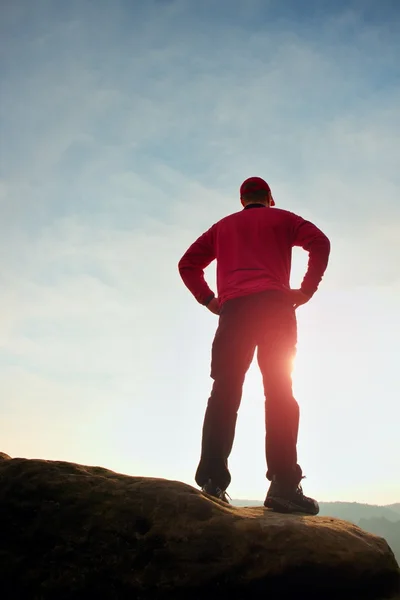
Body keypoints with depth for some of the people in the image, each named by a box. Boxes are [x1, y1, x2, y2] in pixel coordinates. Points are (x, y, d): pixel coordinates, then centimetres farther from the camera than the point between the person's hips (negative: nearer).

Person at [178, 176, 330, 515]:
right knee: (280, 390, -7)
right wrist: (307, 290, 1)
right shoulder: (281, 219, 20)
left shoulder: (223, 226, 29)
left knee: (225, 390, -5)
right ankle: (284, 484, -17)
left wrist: (208, 299, 15)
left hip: (233, 308, 2)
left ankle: (213, 479, -19)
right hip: (274, 305, -2)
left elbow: (187, 264, 22)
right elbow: (320, 243, 2)